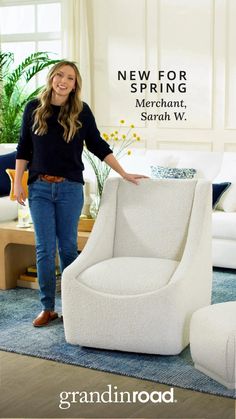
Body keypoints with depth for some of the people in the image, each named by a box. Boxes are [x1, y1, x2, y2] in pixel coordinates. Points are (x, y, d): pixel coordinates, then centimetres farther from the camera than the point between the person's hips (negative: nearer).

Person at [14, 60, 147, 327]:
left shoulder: (81, 112, 0)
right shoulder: (34, 108, 2)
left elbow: (98, 146, 5)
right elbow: (23, 149, 6)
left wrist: (124, 174, 3)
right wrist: (18, 182, 0)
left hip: (70, 188, 0)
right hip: (40, 187, 1)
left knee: (68, 247, 6)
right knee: (45, 249, 3)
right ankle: (47, 308, 11)